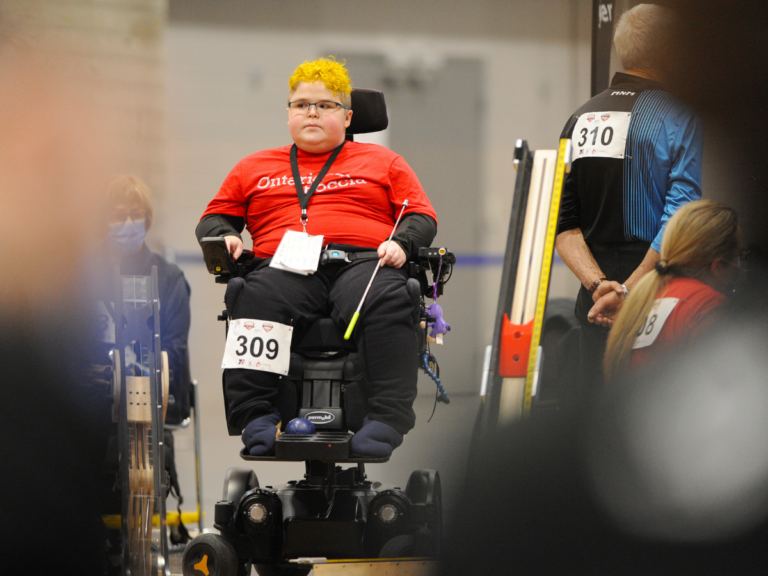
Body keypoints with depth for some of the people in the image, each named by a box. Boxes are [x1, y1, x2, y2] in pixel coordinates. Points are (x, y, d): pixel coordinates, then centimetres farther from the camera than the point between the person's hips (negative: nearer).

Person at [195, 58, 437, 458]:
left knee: (388, 302, -37)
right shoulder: (254, 168, 30)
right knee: (255, 301, -35)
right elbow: (214, 217, 30)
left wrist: (400, 243, -3)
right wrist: (224, 236, 6)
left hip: (363, 260, -1)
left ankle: (389, 417, -42)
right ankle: (254, 413, -36)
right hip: (285, 267, 1)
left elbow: (422, 218, 20)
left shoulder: (381, 161, 26)